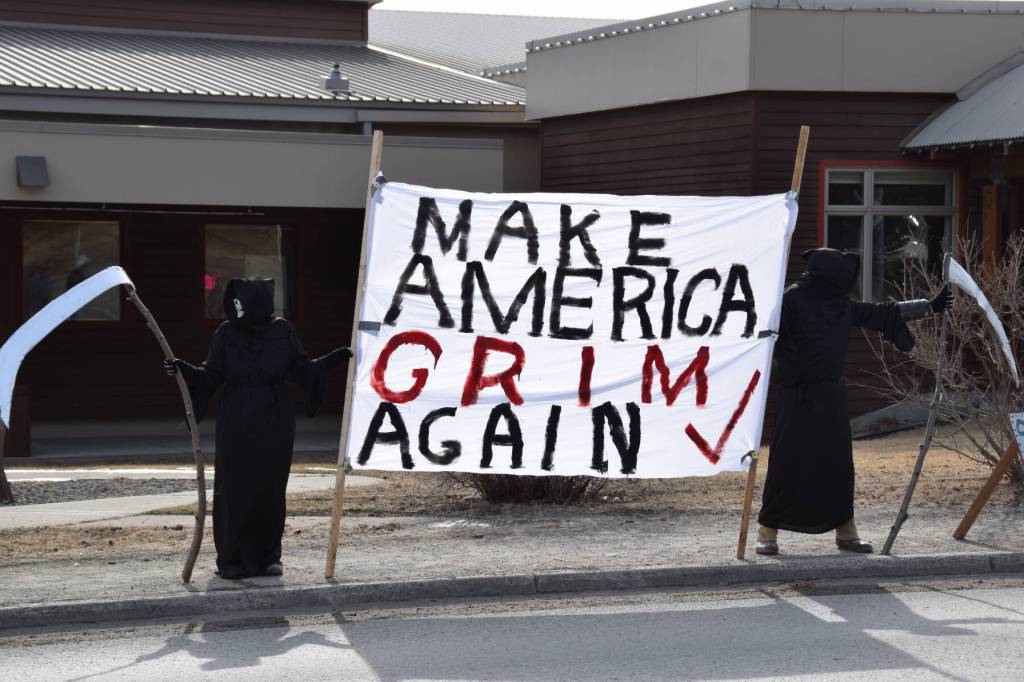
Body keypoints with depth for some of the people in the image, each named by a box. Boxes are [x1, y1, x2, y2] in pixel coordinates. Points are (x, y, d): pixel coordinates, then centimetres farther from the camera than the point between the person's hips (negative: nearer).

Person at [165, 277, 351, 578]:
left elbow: (302, 370, 5)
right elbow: (211, 376, -3)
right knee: (234, 489, -2)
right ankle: (232, 560, 7)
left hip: (275, 423, 1)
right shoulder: (226, 334, -4)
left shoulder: (282, 331, -2)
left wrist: (336, 358, -5)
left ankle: (268, 556, 14)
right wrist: (184, 369, -18)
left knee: (271, 488, 3)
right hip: (237, 424, -1)